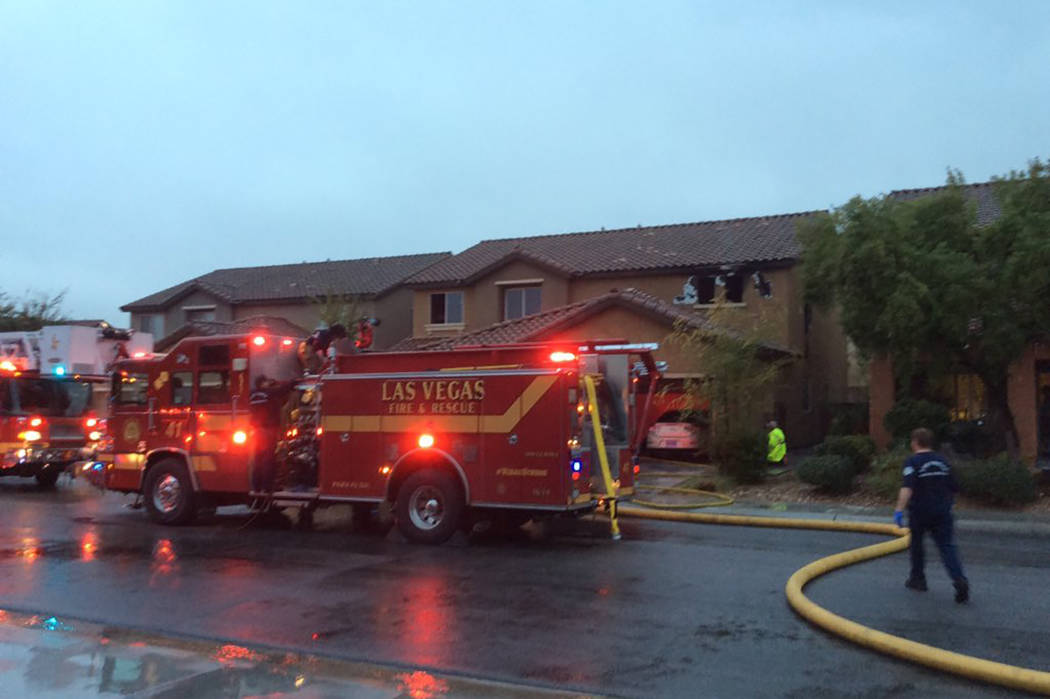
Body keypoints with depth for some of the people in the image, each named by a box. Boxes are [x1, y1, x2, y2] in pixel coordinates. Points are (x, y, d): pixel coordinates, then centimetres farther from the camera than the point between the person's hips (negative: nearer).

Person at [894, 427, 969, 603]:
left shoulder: (912, 461, -8)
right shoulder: (942, 461, 9)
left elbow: (907, 488, -23)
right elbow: (954, 488, 15)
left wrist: (899, 509, -26)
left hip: (919, 511, -4)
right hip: (942, 512, 4)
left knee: (916, 544, 16)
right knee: (947, 546, -1)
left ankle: (917, 578, 27)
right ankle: (959, 579, -21)